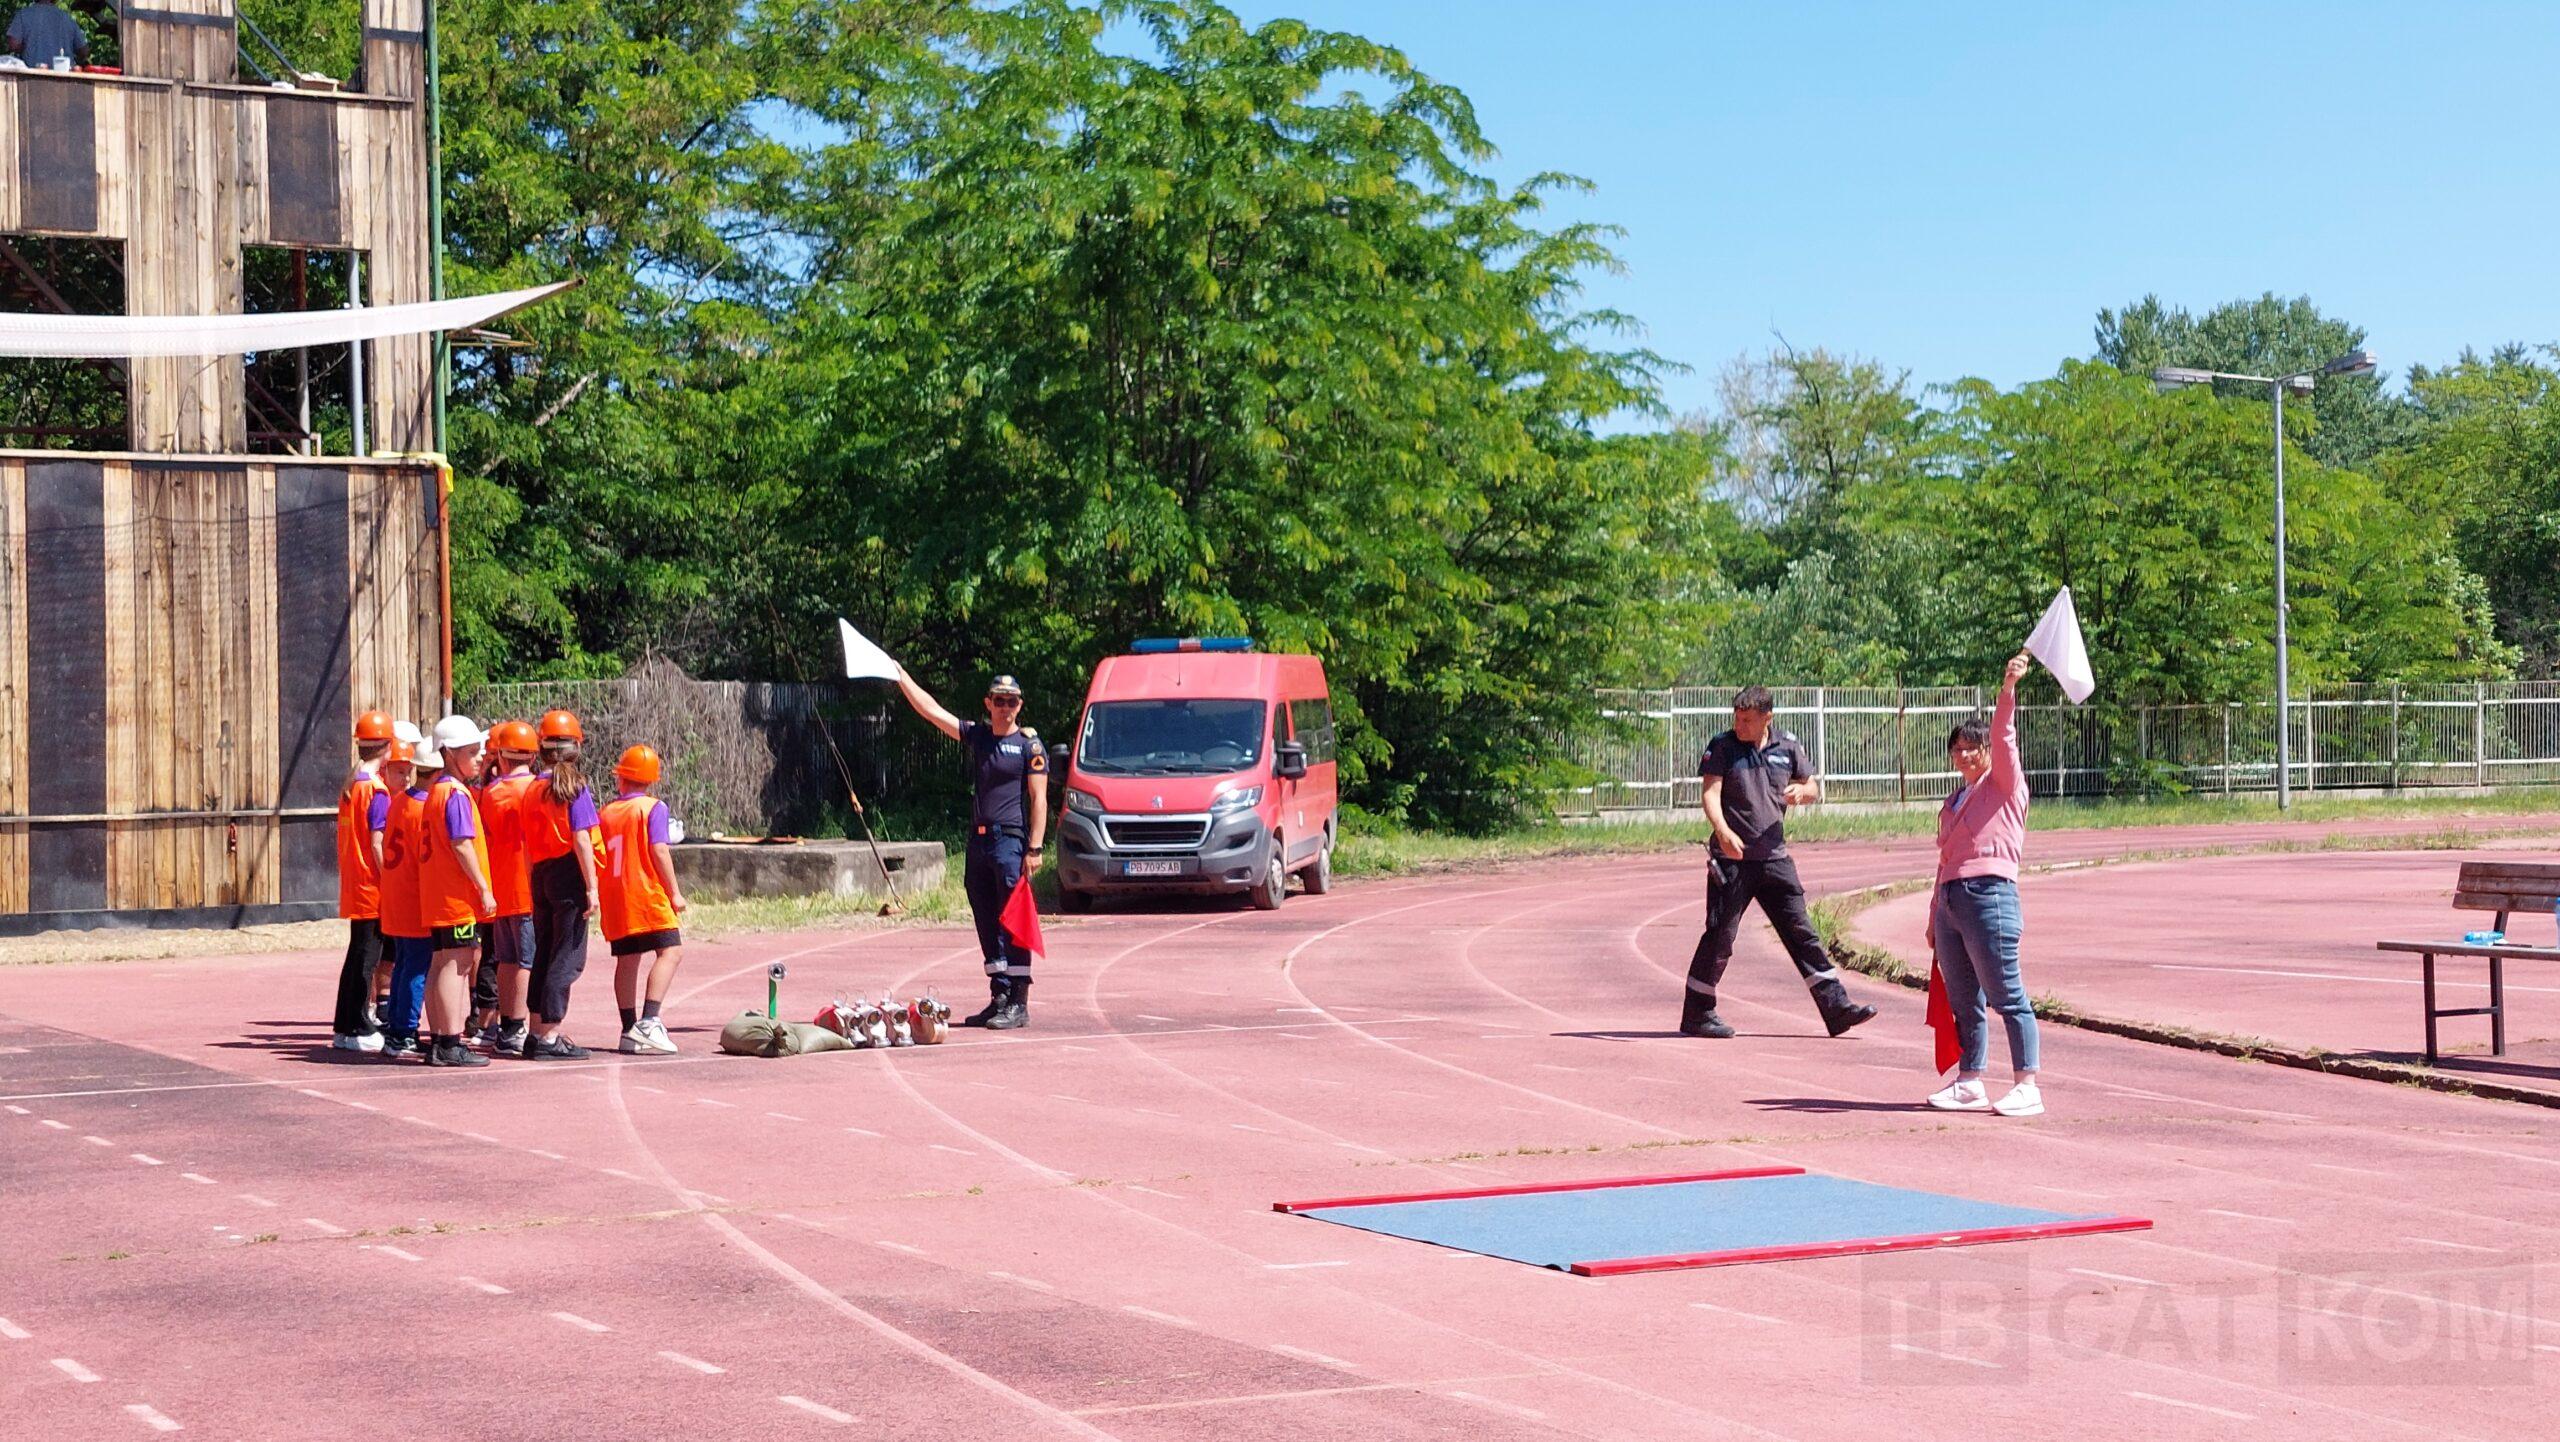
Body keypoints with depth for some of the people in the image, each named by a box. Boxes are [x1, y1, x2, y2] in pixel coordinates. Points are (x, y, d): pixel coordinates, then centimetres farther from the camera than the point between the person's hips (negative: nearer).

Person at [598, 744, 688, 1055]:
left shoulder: (606, 810, 12)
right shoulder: (653, 807, -3)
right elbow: (658, 851, -10)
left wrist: (599, 894, 24)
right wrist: (675, 892, -7)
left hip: (614, 897, 6)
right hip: (647, 893, -6)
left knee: (626, 960, 9)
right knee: (670, 951, -9)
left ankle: (630, 1030, 9)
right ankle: (648, 1022, -23)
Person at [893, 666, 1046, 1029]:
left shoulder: (1029, 744, -2)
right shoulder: (976, 735, 14)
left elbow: (1039, 799, -6)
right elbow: (930, 709, 14)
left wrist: (1034, 849, -14)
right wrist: (898, 673, 10)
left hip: (1011, 841, -7)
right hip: (978, 841, 7)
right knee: (988, 927, 8)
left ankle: (1018, 1004, -8)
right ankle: (999, 998, 14)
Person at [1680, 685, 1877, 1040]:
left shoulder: (1787, 746, 7)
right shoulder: (1722, 747, -3)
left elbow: (1814, 787, 18)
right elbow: (1710, 794, -14)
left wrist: (1801, 791, -7)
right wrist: (1723, 831, -32)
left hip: (1774, 857, 4)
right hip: (1732, 857, -4)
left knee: (1801, 933, 4)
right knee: (1719, 937, -1)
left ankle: (1837, 1009, 5)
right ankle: (1696, 1016, 9)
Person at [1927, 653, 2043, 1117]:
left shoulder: (2004, 785, 4)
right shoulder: (1953, 803, 23)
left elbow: (2003, 737, -12)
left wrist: (2008, 689, -23)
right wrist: (1934, 916, 21)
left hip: (1989, 894, -8)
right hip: (1950, 900, 8)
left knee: (2008, 996, -7)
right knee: (1962, 1000, 9)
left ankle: (2026, 1085, -6)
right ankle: (1969, 1083, 16)